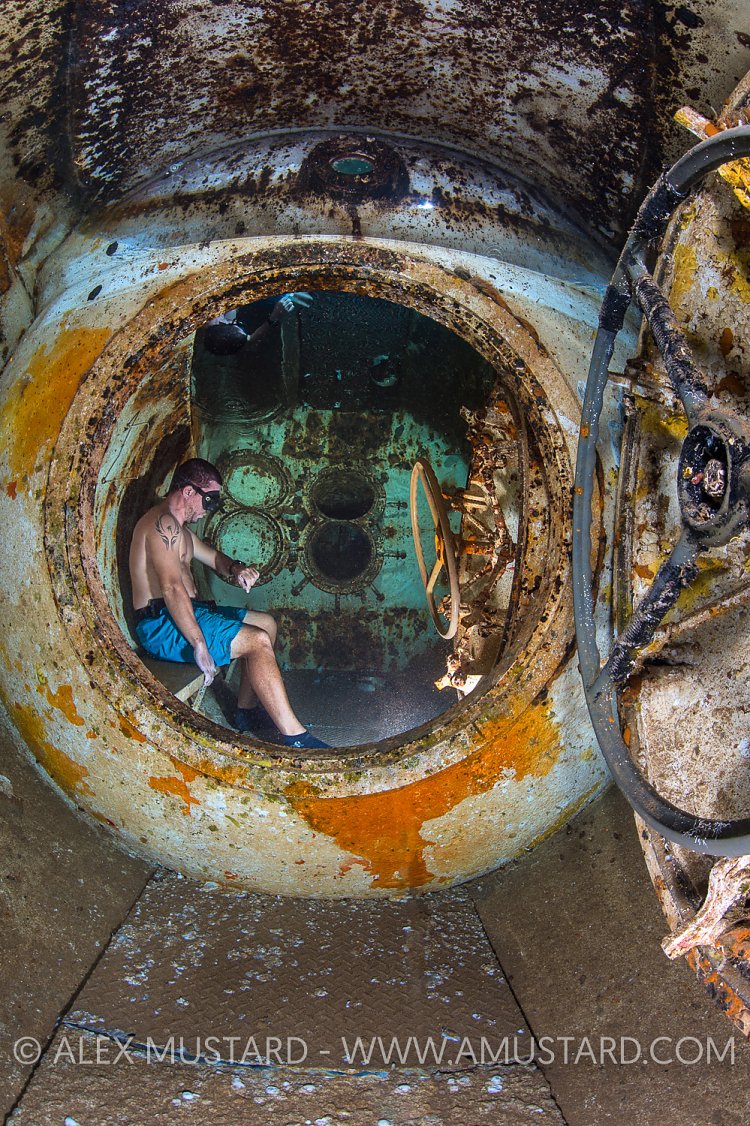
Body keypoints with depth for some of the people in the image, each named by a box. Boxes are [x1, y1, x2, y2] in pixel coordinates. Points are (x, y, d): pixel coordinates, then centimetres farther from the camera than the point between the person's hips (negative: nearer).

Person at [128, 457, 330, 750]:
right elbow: (172, 588, -26)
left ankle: (247, 710, 13)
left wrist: (235, 570, 1)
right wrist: (199, 644, -29)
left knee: (266, 623, 13)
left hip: (183, 612, 11)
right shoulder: (162, 523, -16)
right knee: (258, 641, -21)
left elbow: (212, 556, 27)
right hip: (162, 625, -11)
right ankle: (293, 737, -21)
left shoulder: (178, 528, 19)